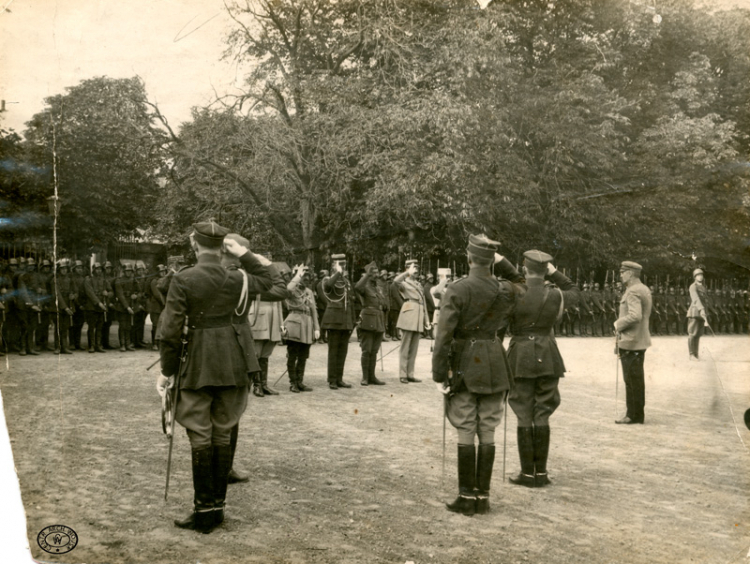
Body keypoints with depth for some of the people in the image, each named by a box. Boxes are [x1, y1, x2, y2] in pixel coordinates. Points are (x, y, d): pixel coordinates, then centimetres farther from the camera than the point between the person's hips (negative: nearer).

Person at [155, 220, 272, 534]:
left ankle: (205, 511, 7)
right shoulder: (236, 279, 0)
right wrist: (243, 253, 18)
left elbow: (171, 330, -11)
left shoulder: (183, 280, -12)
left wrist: (167, 371, -2)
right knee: (223, 435, 12)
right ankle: (218, 506, 18)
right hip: (231, 363, 4)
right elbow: (265, 279, 23)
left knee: (200, 437, 4)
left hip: (197, 364, -4)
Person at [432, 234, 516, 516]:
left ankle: (467, 498, 6)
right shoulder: (507, 291, -2)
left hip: (465, 367, -3)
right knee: (487, 433, 9)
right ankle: (483, 497, 13)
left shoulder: (456, 290, -13)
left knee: (466, 434, 2)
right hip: (495, 365, 4)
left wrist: (438, 375, -11)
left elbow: (444, 335, -17)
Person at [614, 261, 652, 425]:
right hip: (640, 341, 10)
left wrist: (618, 324, -14)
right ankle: (634, 414, 20)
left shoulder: (633, 291, -17)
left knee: (632, 380, -3)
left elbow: (635, 316, -29)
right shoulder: (644, 289, 15)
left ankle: (634, 415, 2)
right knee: (636, 379, 14)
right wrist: (621, 325, 12)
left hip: (630, 342, -10)